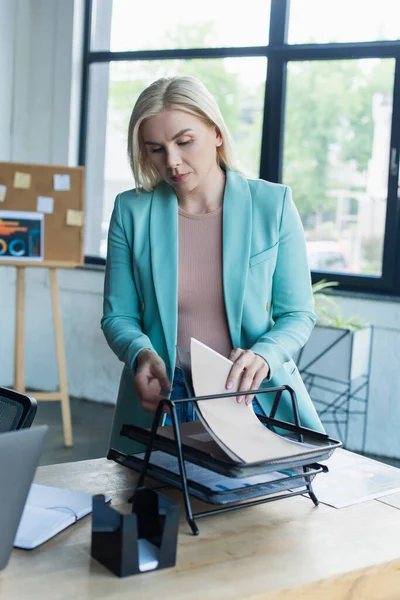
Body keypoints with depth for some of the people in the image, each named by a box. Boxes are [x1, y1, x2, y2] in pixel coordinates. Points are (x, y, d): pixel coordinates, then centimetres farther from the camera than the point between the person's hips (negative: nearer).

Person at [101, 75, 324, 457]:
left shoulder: (272, 204, -2)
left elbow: (297, 314, 1)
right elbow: (118, 316, 5)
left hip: (251, 395, 0)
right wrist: (141, 354, -17)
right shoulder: (131, 211, 1)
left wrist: (263, 356, -20)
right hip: (159, 399, 1)